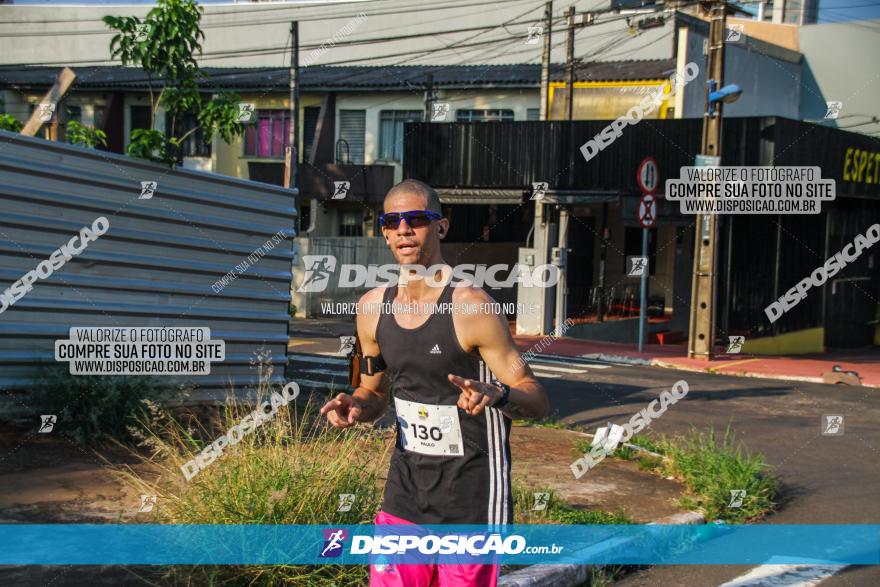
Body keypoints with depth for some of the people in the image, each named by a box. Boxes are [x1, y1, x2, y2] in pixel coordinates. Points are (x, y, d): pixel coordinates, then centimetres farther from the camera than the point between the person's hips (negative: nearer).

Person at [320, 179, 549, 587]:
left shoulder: (470, 307, -16)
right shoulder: (373, 308, 2)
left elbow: (537, 400, -13)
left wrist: (497, 395, -35)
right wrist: (354, 407, -7)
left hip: (470, 502, -5)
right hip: (405, 492, 5)